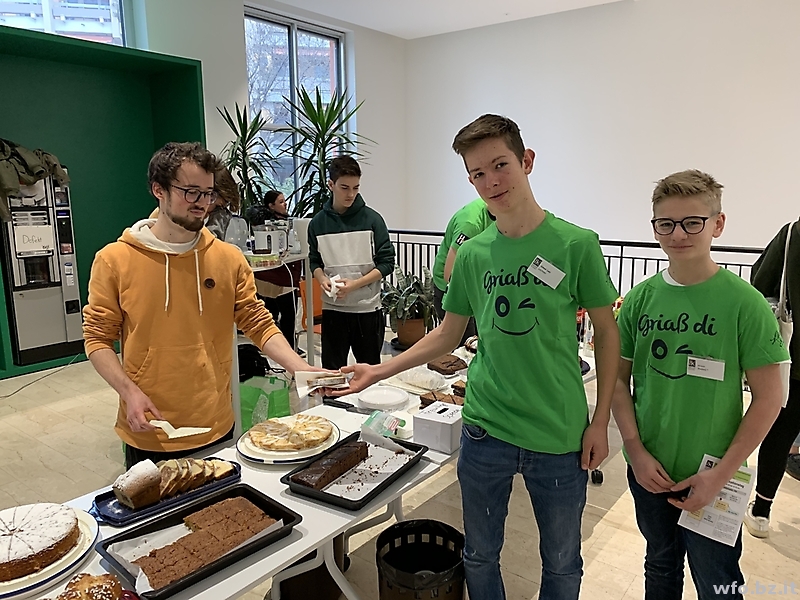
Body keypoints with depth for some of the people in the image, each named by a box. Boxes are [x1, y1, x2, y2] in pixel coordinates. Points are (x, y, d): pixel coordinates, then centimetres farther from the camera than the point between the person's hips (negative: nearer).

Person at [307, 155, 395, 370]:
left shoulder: (372, 219, -4)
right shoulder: (318, 222, 2)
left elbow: (386, 262, -4)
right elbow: (315, 261, 12)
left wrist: (354, 284, -16)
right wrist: (322, 279, -10)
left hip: (367, 307, -1)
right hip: (332, 308, 2)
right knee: (331, 370, 9)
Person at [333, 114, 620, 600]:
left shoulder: (575, 244, -9)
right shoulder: (472, 254, 0)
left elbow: (607, 332, -2)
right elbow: (448, 335, 9)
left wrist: (601, 421, -4)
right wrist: (381, 371, 2)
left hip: (561, 437, -2)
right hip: (485, 431, 3)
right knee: (480, 556, 20)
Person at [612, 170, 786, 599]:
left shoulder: (744, 302, -13)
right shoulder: (640, 299, -4)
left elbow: (768, 396, -11)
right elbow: (619, 377, 2)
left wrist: (720, 474, -13)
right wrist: (636, 451, -6)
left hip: (710, 478, -3)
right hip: (649, 470, 3)